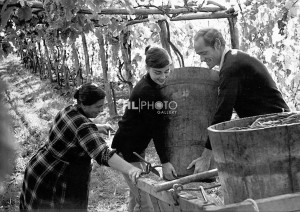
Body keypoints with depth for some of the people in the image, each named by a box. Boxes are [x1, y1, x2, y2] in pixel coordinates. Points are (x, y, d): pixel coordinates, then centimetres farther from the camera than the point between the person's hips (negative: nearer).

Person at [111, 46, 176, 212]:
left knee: (136, 196, 19)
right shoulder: (147, 91, -24)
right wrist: (164, 162, -19)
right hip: (127, 148, -10)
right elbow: (156, 129, -22)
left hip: (136, 147, 10)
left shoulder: (148, 85, 5)